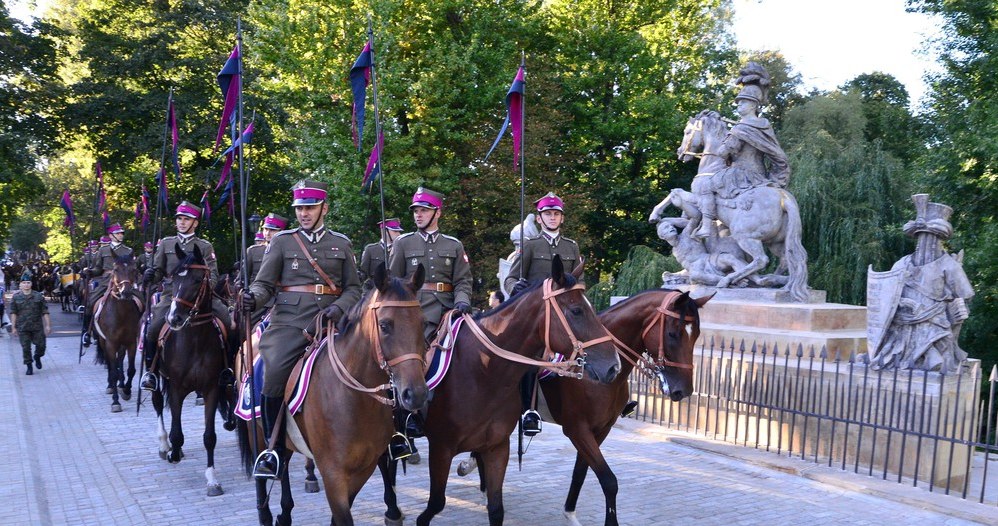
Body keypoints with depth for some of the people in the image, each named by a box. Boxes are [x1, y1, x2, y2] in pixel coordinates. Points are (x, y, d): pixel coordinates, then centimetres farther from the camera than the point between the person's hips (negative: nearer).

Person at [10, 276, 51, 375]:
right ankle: (29, 367, 10)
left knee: (41, 345, 1)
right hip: (22, 328, 0)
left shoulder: (39, 296, 3)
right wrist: (14, 327, 0)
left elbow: (45, 312, 3)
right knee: (25, 348, 0)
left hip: (37, 326, 0)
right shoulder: (16, 297, 4)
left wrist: (48, 325, -1)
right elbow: (13, 313, 5)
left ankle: (37, 358, 31)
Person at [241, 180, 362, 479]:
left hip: (329, 322, 2)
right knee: (272, 376, -22)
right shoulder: (282, 241, 10)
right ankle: (275, 450, -5)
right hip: (289, 322, -2)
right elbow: (264, 283, 6)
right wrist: (254, 298, -17)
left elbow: (353, 288, 13)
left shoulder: (342, 244, 14)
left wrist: (338, 308, -8)